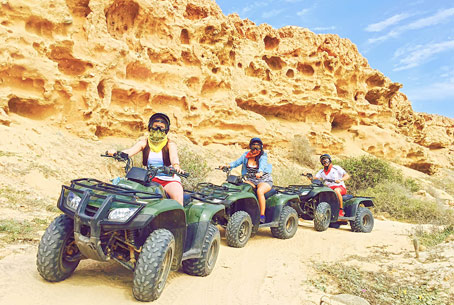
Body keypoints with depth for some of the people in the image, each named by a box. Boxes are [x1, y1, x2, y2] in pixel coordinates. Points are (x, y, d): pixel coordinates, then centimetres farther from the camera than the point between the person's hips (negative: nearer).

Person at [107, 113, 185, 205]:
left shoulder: (170, 144, 1)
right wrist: (116, 153, -31)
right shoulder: (144, 142, 9)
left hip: (169, 179, -2)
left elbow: (173, 156, -19)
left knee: (178, 197, -29)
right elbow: (131, 150, -9)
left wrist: (176, 166, -44)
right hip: (150, 178, 3)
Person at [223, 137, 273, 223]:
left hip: (265, 180, -4)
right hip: (251, 180, 4)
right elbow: (237, 161, -6)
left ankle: (262, 216, -24)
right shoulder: (246, 155, 6)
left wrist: (260, 172, -50)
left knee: (259, 191, -34)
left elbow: (262, 164, -28)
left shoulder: (263, 156, -8)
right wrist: (228, 166, -25)